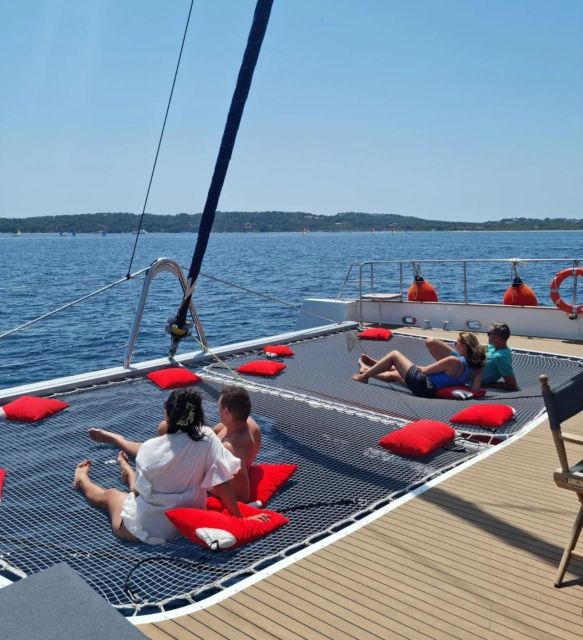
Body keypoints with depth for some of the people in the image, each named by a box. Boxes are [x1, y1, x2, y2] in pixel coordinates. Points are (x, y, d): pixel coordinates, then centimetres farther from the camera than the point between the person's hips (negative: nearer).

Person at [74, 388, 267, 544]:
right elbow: (221, 483, -19)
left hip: (145, 527, -2)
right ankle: (128, 471, 64)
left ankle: (82, 479, 59)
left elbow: (139, 492, -10)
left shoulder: (149, 448, -21)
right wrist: (239, 518, -12)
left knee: (109, 495, 31)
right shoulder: (208, 438, -20)